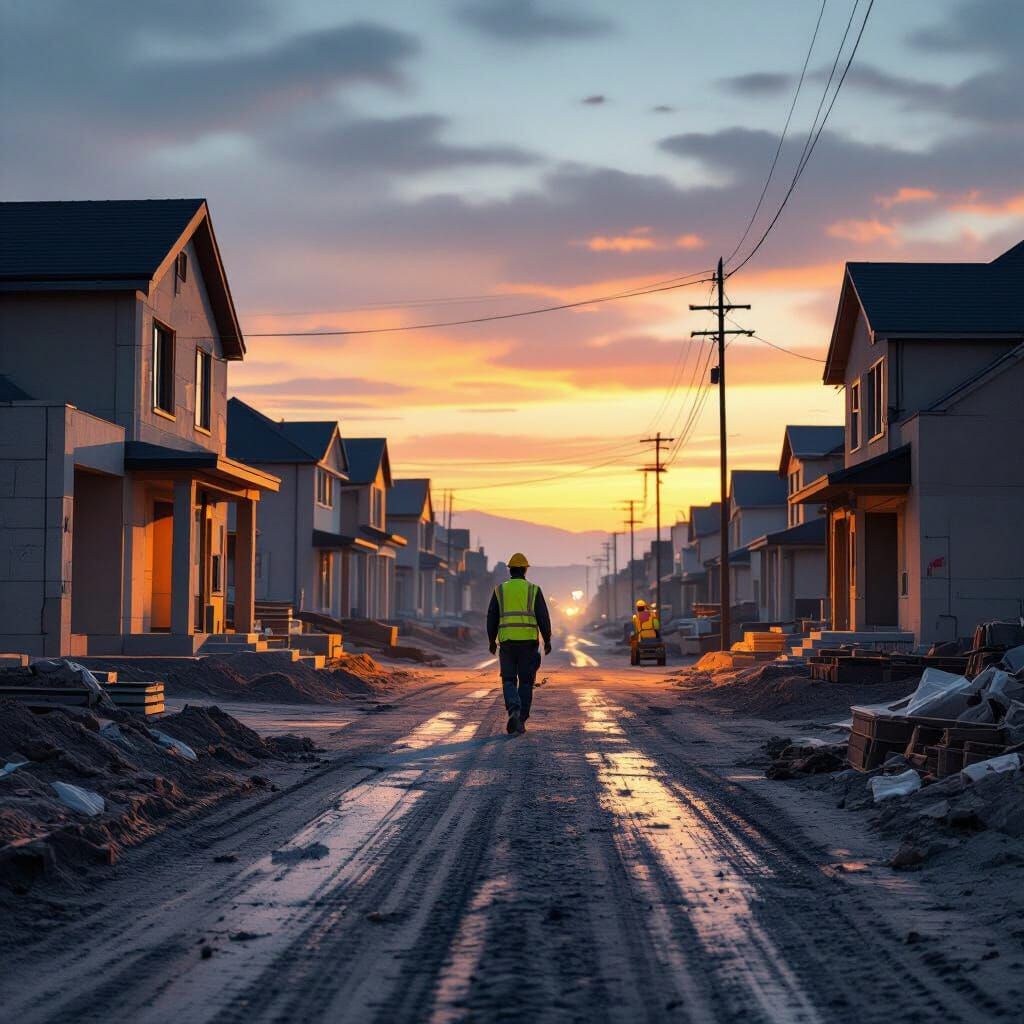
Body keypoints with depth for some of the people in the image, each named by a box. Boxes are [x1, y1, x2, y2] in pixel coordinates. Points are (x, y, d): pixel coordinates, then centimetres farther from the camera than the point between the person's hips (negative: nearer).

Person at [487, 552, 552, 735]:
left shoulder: (500, 590, 3)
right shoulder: (533, 590, 0)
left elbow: (492, 617, 4)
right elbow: (543, 617, -5)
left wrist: (491, 641, 14)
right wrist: (547, 641, 3)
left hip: (507, 642, 0)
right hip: (529, 642, 0)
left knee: (509, 681, 6)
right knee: (525, 682, 10)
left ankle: (514, 711, -20)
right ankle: (520, 721, 7)